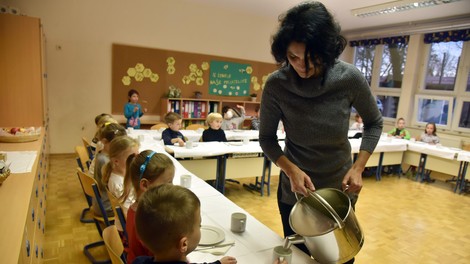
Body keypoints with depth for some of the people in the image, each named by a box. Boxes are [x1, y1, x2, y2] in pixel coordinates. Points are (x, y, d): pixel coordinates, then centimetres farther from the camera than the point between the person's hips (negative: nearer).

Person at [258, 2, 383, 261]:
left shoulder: (350, 78, -18)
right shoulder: (276, 84, -19)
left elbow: (374, 123, -2)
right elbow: (266, 138, -8)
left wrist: (358, 167, -13)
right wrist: (291, 169, -24)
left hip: (340, 189, 1)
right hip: (294, 191, 0)